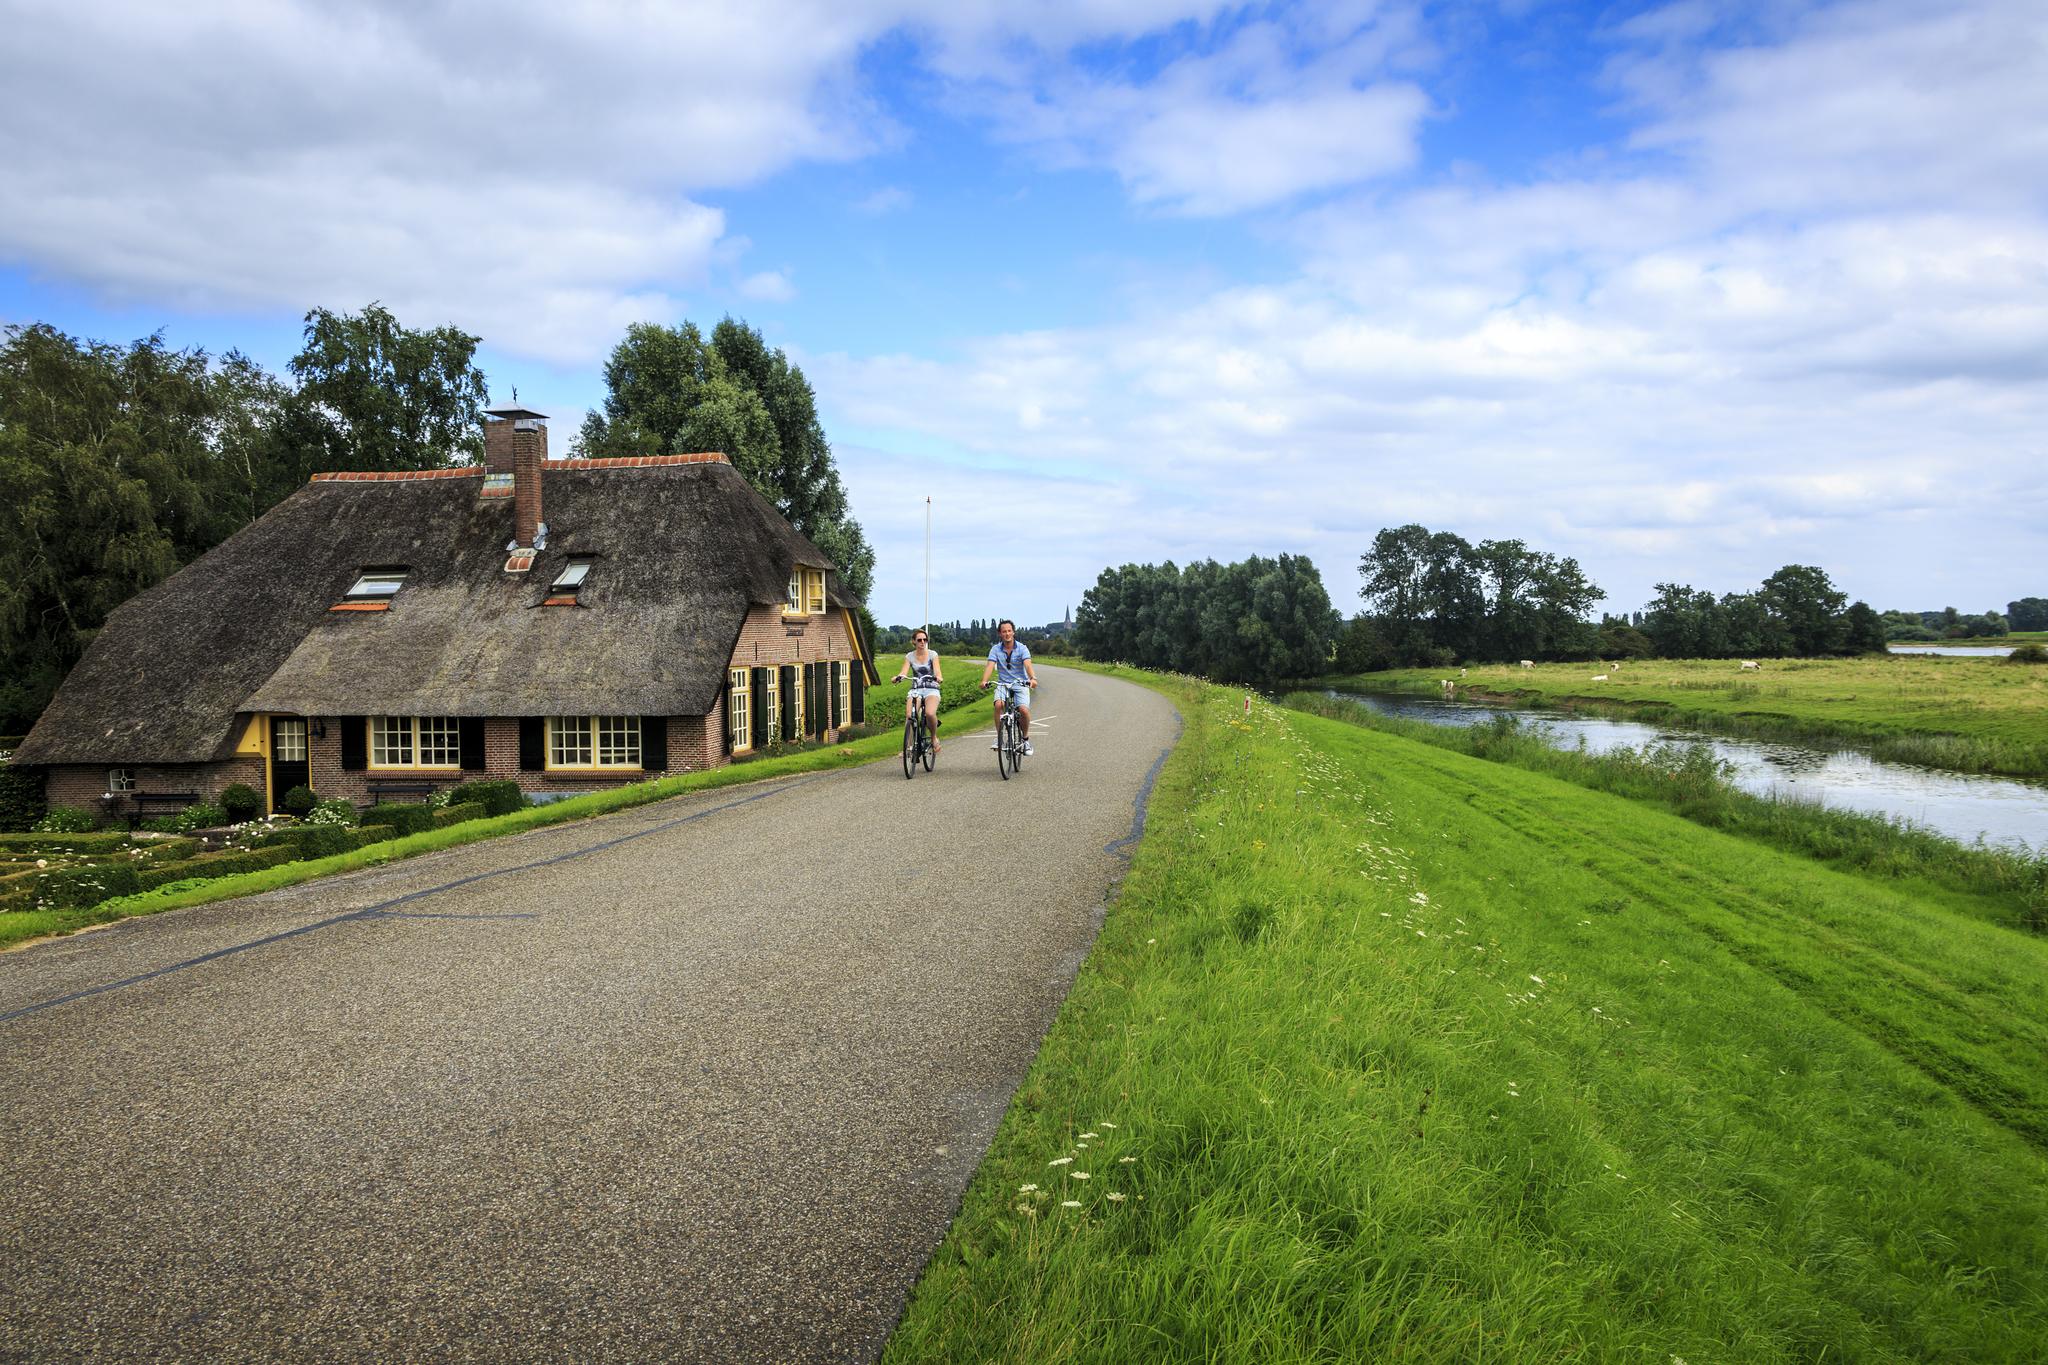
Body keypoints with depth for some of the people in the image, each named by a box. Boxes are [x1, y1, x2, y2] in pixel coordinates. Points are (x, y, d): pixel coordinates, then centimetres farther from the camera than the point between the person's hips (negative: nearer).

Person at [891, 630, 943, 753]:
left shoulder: (932, 655, 1)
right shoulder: (909, 656, 6)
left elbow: (937, 671, -13)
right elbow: (904, 672, -8)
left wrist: (939, 678, -37)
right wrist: (897, 677, -32)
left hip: (931, 689, -2)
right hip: (915, 689, 2)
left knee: (930, 713, -31)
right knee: (909, 717, -24)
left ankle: (934, 738, -5)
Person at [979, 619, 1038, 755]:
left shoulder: (1022, 648, -5)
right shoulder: (995, 649, 0)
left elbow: (1027, 664, -21)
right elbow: (990, 666, -14)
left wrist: (1033, 678, -41)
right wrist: (984, 681, -33)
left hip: (1020, 684, -1)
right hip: (1003, 684, 1)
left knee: (1024, 710, -23)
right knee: (998, 704, -29)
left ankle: (1025, 739, 2)